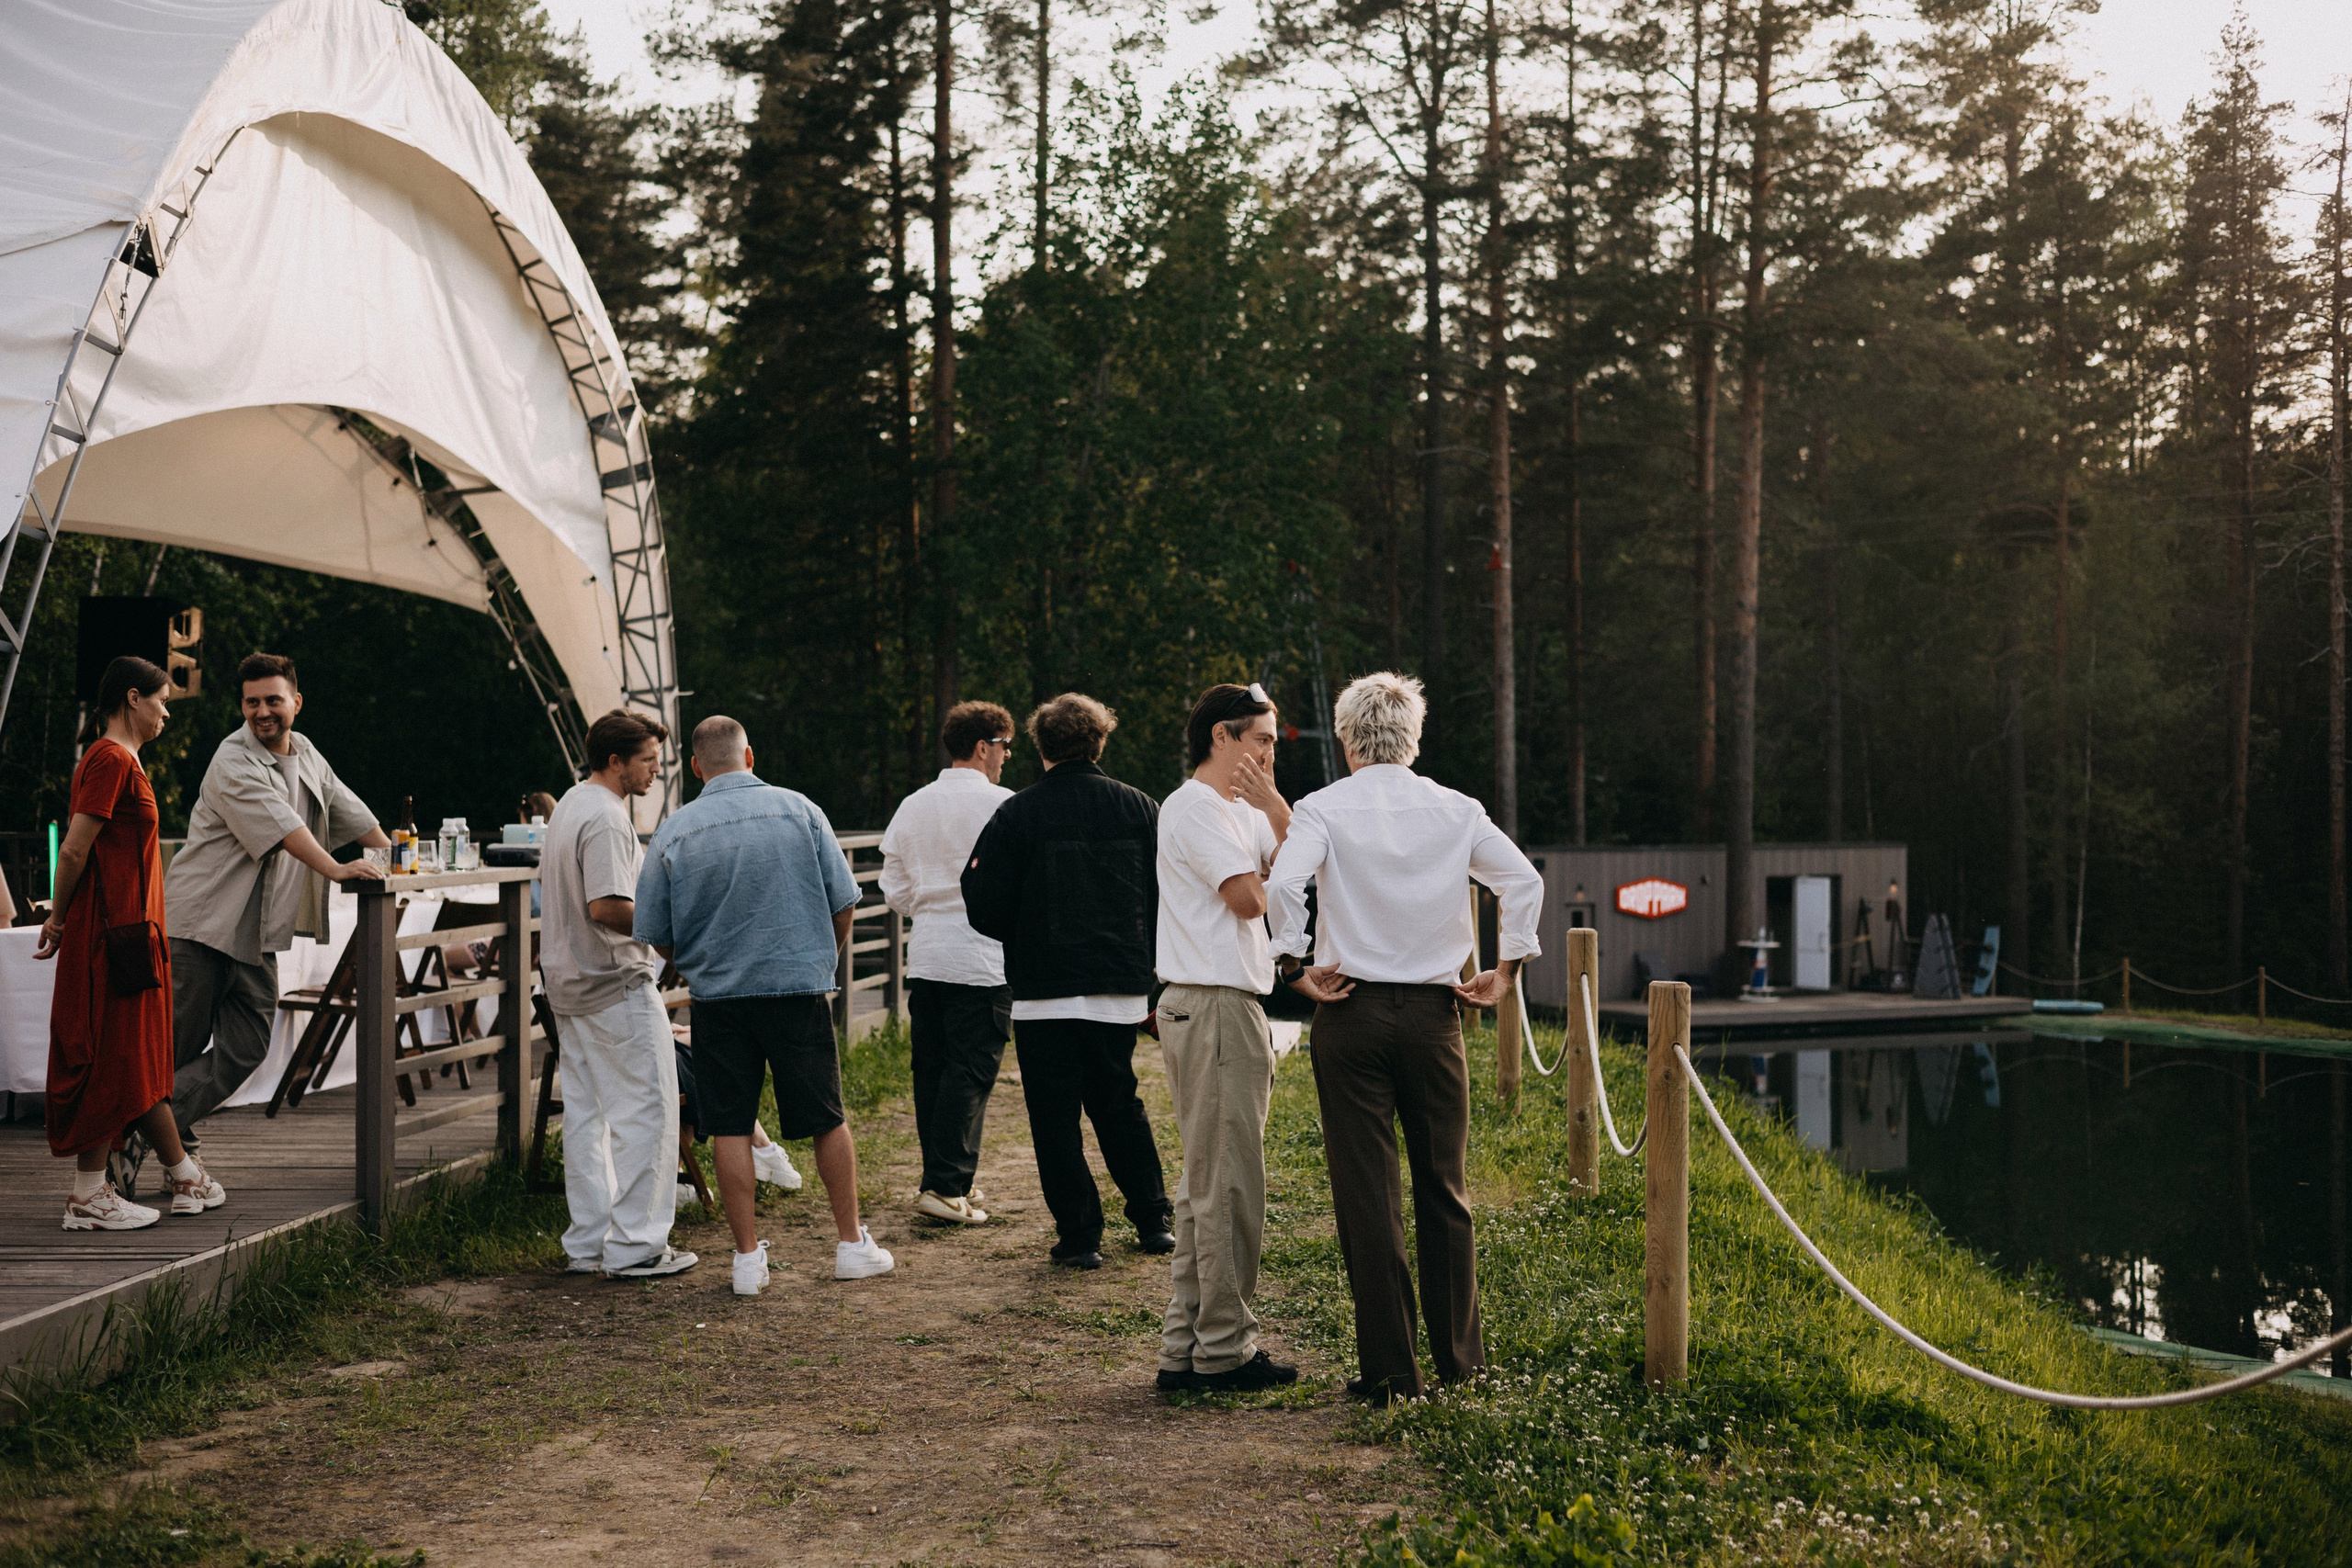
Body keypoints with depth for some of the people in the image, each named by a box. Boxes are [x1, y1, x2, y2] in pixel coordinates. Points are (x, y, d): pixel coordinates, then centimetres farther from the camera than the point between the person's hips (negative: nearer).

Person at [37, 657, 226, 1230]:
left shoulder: (118, 759, 18)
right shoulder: (112, 759, -14)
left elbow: (81, 851, 16)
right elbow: (74, 849, -17)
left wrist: (62, 916, 11)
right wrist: (60, 918, -6)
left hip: (131, 930, 10)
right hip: (112, 931, -10)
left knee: (143, 1060, 14)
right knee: (111, 1061, -5)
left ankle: (185, 1178, 21)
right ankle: (90, 1198, 1)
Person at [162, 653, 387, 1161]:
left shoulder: (305, 754, 13)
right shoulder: (233, 761, -12)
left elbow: (349, 811, 25)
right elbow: (279, 824, -26)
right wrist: (334, 869, -35)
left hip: (259, 936, 7)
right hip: (203, 924, -7)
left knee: (243, 1052, 1)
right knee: (177, 1046, -4)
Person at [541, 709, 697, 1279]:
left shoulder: (568, 805, 14)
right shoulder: (607, 819, -19)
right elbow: (606, 907, -28)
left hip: (568, 985, 10)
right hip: (617, 985, -10)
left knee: (585, 1114, 12)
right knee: (646, 1110, -4)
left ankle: (588, 1243, 18)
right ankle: (635, 1246, -3)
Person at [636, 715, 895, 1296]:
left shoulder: (674, 831, -1)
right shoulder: (797, 809, -2)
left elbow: (655, 935, 3)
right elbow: (843, 902, -1)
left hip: (718, 995, 0)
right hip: (801, 988, 0)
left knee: (729, 1127, 7)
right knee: (827, 1119, 10)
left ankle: (748, 1256, 9)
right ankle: (852, 1244, 18)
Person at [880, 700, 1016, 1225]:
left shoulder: (911, 807, 9)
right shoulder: (1001, 805, -9)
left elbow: (896, 891, 12)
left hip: (925, 957, 6)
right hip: (982, 960, -6)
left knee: (931, 1069, 11)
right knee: (971, 1072, -4)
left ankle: (944, 1178, 17)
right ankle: (946, 1187, -8)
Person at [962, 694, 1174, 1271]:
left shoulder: (1016, 815, -7)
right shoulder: (1140, 808, 3)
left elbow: (986, 913, -7)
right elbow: (1167, 899, 5)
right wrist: (1153, 979, 15)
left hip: (1044, 992, -4)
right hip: (1122, 988, 4)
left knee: (1056, 1117, 5)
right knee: (1120, 1104, 19)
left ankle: (1080, 1235, 6)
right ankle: (1153, 1220, 21)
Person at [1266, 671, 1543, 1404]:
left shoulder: (1323, 809, -5)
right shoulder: (1457, 811, 4)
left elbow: (1282, 886, -20)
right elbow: (1525, 882, 1)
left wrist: (1292, 968, -9)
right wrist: (1505, 970, 9)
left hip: (1352, 1012, -2)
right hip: (1434, 1013, 3)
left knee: (1367, 1195, 2)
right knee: (1444, 1189, 14)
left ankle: (1389, 1368, 4)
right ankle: (1459, 1355, 22)